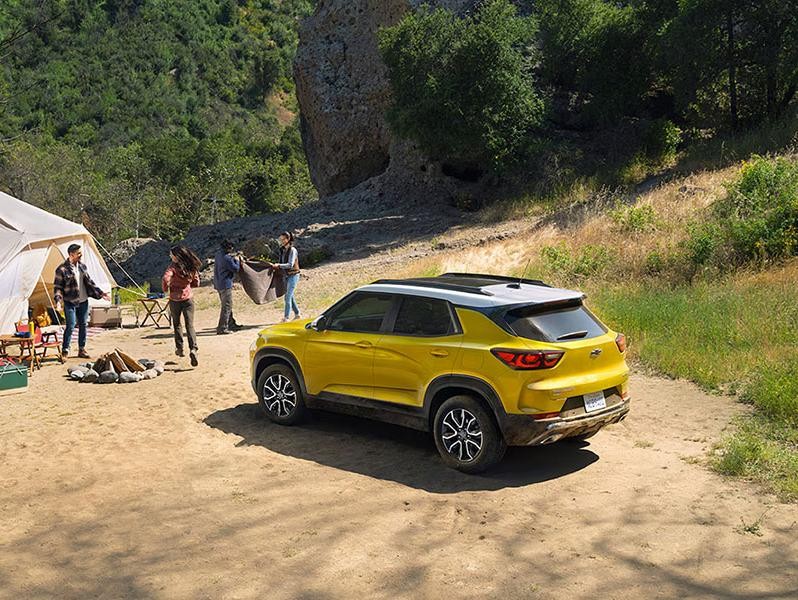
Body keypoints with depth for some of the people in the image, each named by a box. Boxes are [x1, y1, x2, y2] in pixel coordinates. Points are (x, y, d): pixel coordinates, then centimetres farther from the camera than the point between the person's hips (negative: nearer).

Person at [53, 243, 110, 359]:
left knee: (83, 325, 9)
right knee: (70, 326, -10)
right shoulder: (62, 269, -10)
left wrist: (100, 293, 15)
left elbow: (89, 282, 18)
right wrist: (58, 301, -22)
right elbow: (57, 287, -8)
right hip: (70, 303, -6)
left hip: (83, 302, 6)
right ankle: (65, 351, 0)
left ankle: (82, 350, 18)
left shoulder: (82, 267, 9)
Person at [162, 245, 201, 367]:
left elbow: (166, 279, -29)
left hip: (175, 299, -2)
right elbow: (196, 283, 8)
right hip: (188, 298, 2)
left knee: (177, 324, 18)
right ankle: (193, 349, -19)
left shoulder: (174, 267, -15)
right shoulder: (191, 267, 0)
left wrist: (166, 290, -10)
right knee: (190, 325, -1)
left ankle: (179, 348, 23)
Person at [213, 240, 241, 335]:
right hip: (225, 284, -10)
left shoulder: (219, 254, 7)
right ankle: (222, 328, -9)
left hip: (218, 284, 10)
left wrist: (232, 258, 9)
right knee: (227, 306, -7)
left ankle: (231, 323, 33)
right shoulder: (227, 258, -20)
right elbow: (236, 269, -13)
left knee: (227, 305, 21)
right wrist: (237, 261, 3)